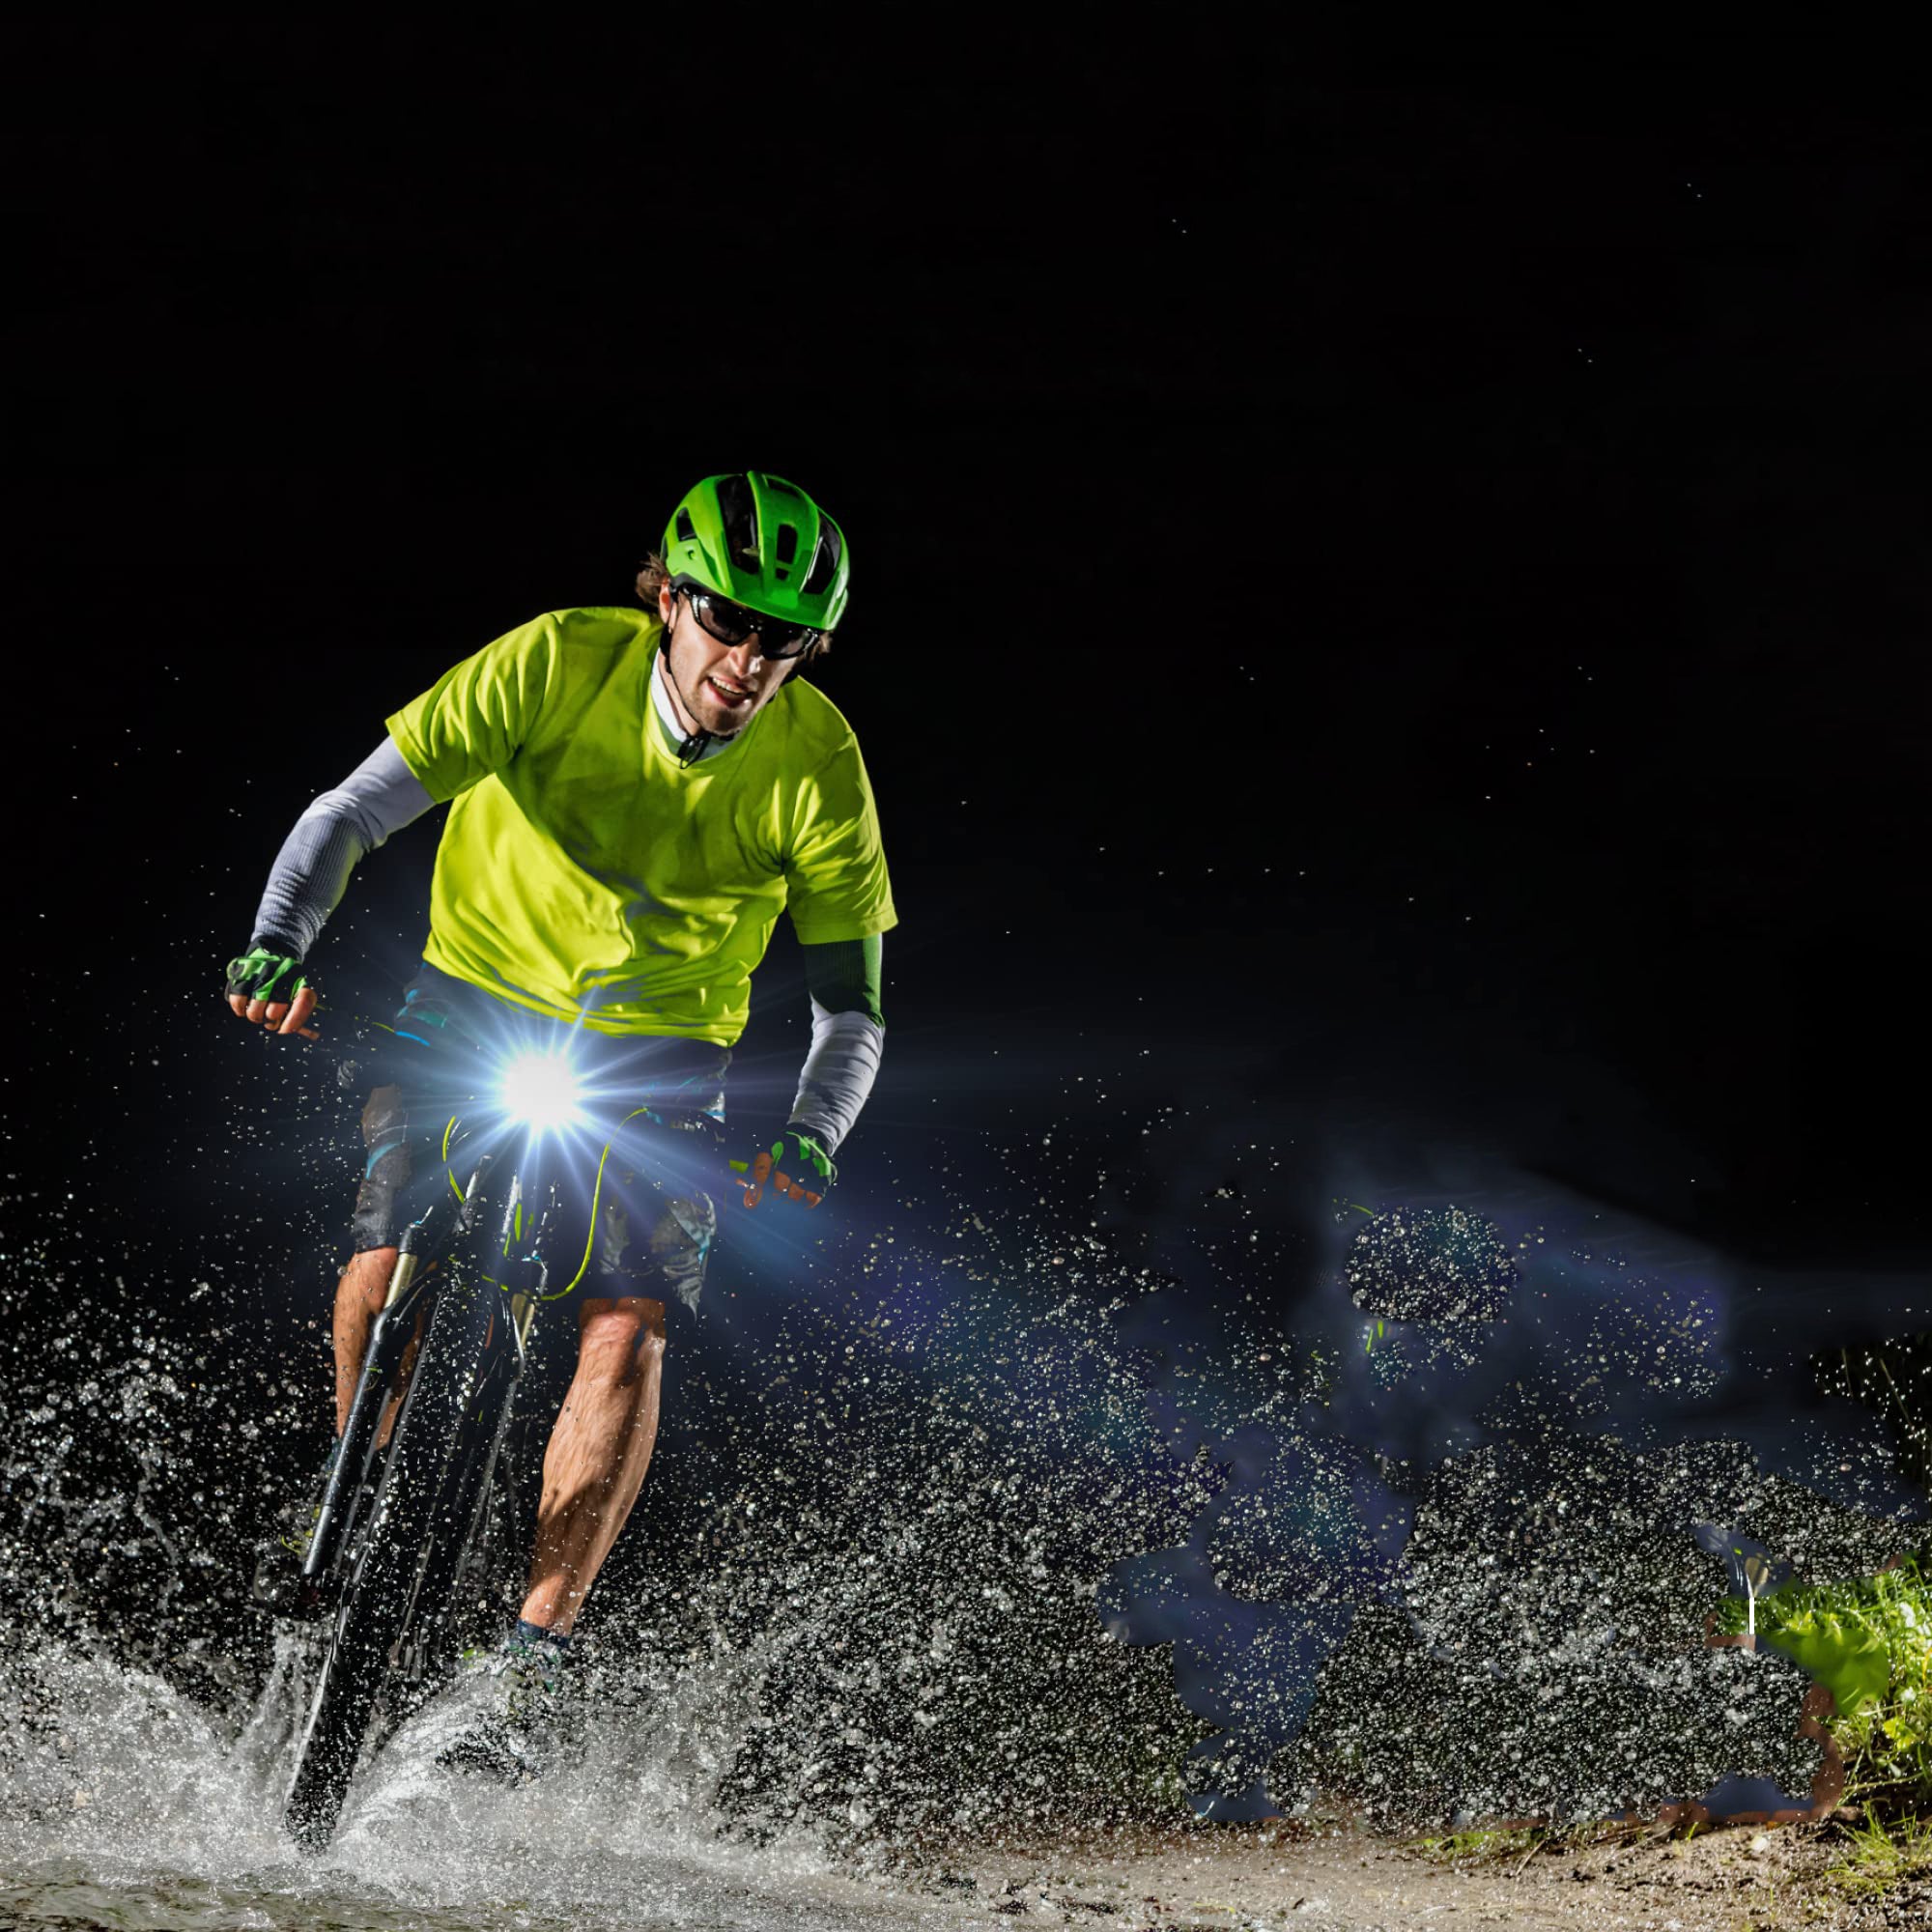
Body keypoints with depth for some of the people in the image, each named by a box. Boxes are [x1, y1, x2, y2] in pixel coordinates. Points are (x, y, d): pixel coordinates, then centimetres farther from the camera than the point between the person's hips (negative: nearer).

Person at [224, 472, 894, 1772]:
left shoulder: (818, 767, -17)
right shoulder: (561, 664, -20)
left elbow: (851, 1008, -10)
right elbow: (353, 812, -19)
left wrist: (812, 1140, -29)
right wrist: (276, 948, -36)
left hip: (659, 1049, 0)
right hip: (481, 996, 0)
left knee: (628, 1330, -18)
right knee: (385, 1275, -17)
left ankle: (533, 1655, -7)